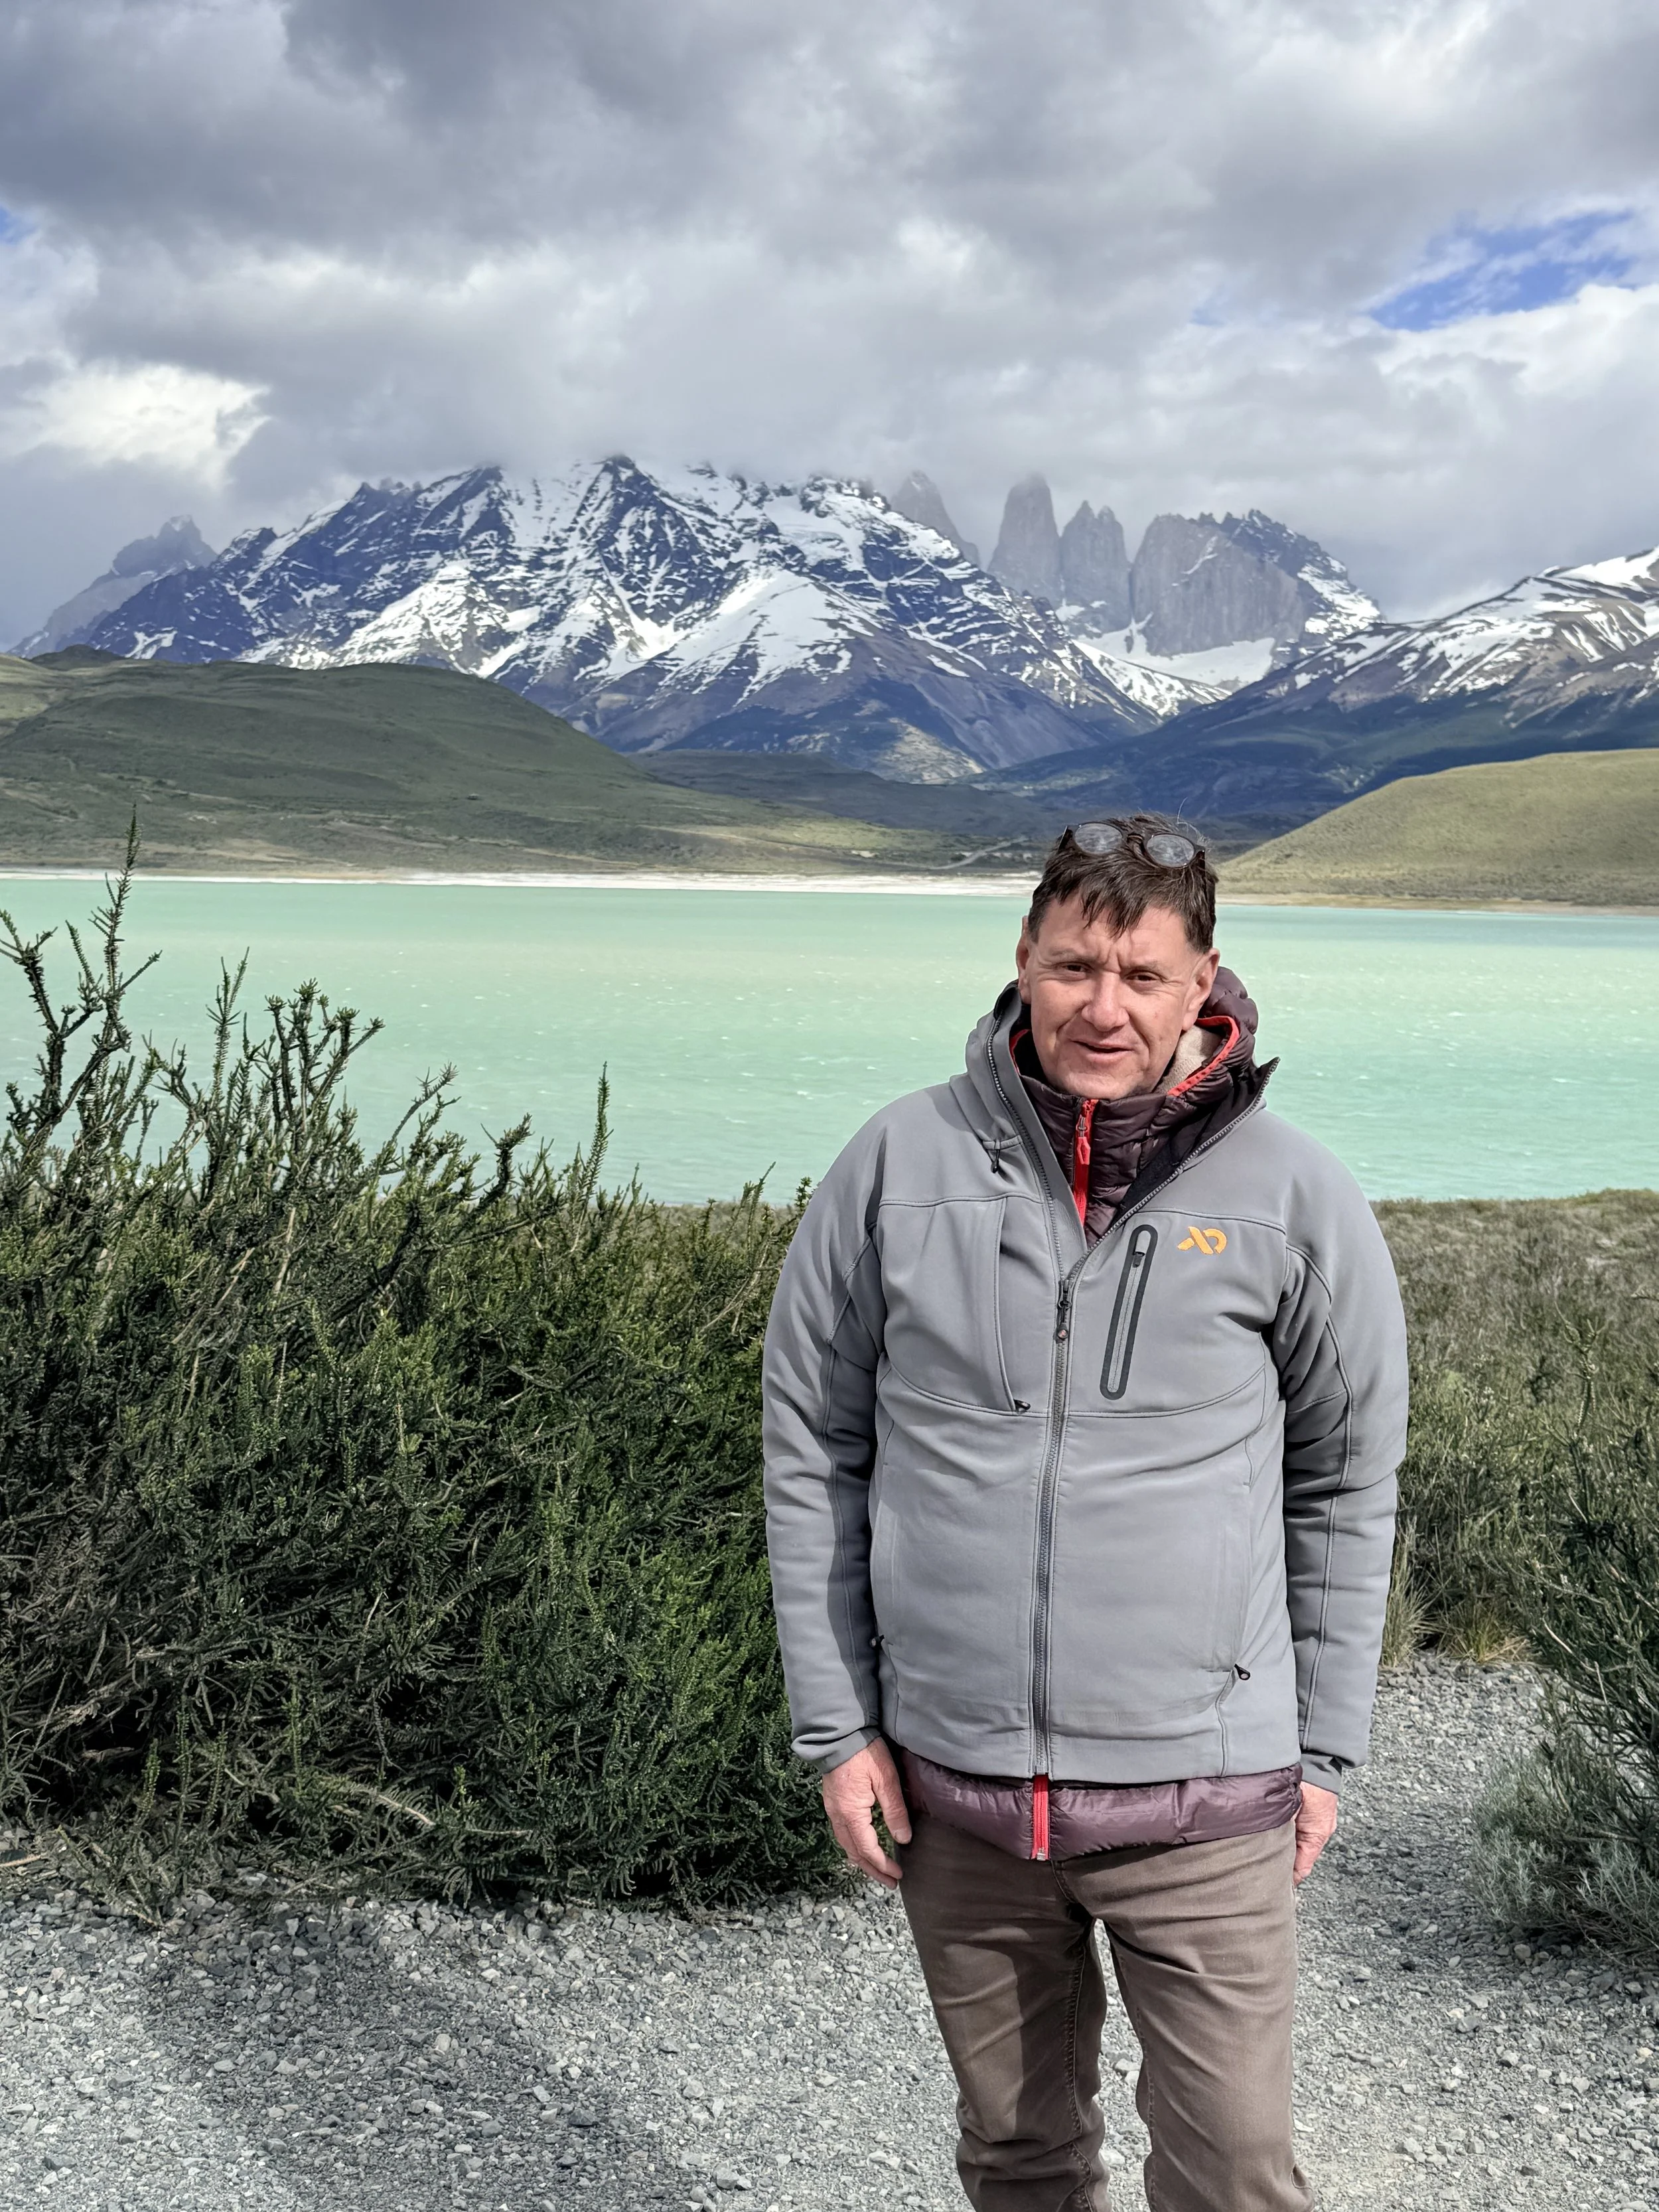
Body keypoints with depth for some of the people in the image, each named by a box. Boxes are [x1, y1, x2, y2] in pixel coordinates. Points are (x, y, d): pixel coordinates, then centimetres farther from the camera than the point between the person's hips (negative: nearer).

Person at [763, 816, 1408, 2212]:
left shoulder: (1297, 1200, -5)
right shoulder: (900, 1165, -4)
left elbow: (1346, 1489, 5)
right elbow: (812, 1451, 2)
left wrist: (1325, 1751, 5)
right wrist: (837, 1727, 1)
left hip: (1203, 1796, -1)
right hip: (951, 1782, 2)